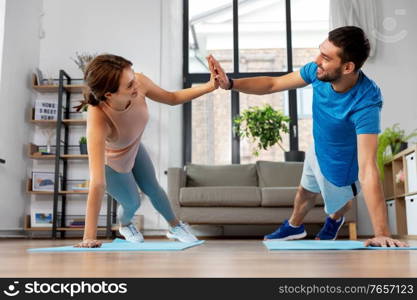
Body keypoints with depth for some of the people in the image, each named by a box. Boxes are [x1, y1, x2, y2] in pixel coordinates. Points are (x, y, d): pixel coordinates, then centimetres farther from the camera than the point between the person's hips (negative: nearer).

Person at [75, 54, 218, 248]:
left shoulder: (138, 83, -35)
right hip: (111, 163, -4)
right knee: (132, 203, 17)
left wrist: (209, 86, -25)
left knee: (153, 189, 22)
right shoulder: (98, 120, -47)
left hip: (134, 148, 4)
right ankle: (125, 225, 57)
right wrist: (89, 237, -47)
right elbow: (97, 182, -48)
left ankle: (175, 226, 51)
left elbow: (172, 98, -13)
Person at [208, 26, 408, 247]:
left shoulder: (365, 104, -42)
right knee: (306, 192, 32)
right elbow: (273, 84, -10)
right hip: (317, 150, 5)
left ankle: (334, 221, 65)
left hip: (341, 167, -5)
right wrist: (230, 84, -24)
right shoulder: (318, 71, -24)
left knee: (336, 206, 27)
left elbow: (367, 170, -46)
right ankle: (294, 226, 63)